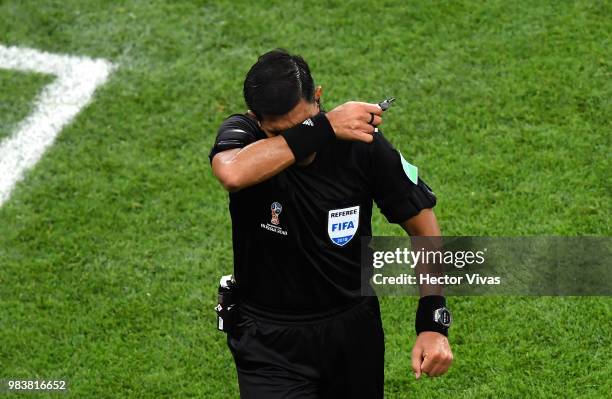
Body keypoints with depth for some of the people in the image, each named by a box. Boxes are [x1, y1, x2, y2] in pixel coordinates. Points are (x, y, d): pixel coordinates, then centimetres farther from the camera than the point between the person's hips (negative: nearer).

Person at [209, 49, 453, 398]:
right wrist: (323, 127, -38)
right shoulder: (242, 133, -16)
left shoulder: (361, 142, -13)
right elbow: (233, 174, -43)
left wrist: (434, 325, -10)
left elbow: (423, 226, -3)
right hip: (270, 342, -2)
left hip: (353, 332, 2)